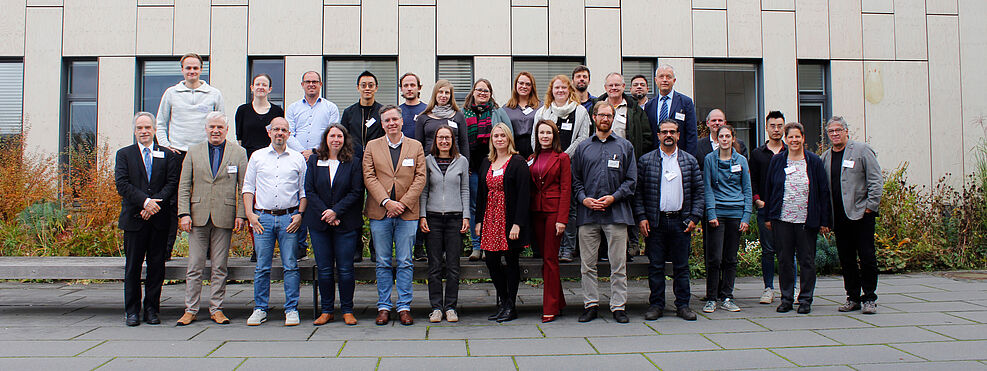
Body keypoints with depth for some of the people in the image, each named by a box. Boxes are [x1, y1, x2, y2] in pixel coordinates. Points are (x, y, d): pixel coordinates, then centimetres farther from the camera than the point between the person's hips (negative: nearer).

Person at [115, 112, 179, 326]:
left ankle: (151, 309, 12)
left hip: (159, 219, 1)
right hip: (134, 219, 0)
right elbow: (122, 184, -3)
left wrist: (156, 203, -15)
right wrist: (145, 201, -15)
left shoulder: (167, 155, 10)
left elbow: (172, 183, 0)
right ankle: (132, 311, 12)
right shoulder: (124, 154, 9)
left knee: (157, 266, 3)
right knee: (133, 266, 4)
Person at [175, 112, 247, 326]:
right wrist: (184, 213, -3)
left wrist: (241, 215, -4)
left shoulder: (238, 153, 6)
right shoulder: (193, 152, 10)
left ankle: (216, 309, 13)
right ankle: (190, 310, 12)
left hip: (224, 218, -1)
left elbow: (244, 188, 4)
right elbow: (184, 186, 8)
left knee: (219, 267, 5)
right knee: (194, 266, 3)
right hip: (198, 217, 1)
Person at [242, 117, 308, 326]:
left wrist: (300, 214, -2)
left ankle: (291, 309, 6)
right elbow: (248, 187, 10)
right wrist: (250, 214, 0)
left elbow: (304, 190, 10)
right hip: (262, 217, 1)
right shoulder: (257, 157, 11)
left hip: (289, 218, 0)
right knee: (262, 267, 2)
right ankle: (260, 309, 12)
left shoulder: (298, 159, 10)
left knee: (290, 266, -1)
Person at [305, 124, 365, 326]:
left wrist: (336, 211, -13)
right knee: (324, 269, 4)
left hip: (346, 224, -2)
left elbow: (356, 192, -3)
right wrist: (325, 213, -9)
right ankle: (326, 310, 15)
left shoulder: (354, 162, 2)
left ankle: (347, 311, 10)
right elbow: (309, 190, 3)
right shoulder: (314, 161, 9)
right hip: (319, 223, 2)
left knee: (345, 269, -1)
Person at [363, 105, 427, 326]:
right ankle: (384, 307, 14)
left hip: (407, 213, 0)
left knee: (405, 263, 2)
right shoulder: (372, 146, 8)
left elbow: (420, 178, 1)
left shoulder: (416, 146, 8)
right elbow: (369, 177, 0)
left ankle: (404, 307, 9)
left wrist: (403, 203, -10)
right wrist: (386, 202, -13)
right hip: (379, 213, 1)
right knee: (383, 263, 6)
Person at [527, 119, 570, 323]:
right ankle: (559, 302, 22)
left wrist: (562, 219, -14)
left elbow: (565, 189, -7)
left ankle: (551, 308, 2)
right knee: (545, 258, 9)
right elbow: (528, 188, 13)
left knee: (550, 259, -5)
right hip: (536, 212, 5)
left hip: (554, 211, -5)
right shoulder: (531, 159, 13)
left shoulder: (562, 158, -2)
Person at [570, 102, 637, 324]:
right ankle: (590, 304, 13)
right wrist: (584, 198, -6)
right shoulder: (583, 148, 13)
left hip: (616, 212, -1)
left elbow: (631, 180, 5)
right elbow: (575, 180, 12)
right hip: (588, 214, 1)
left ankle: (618, 306, 8)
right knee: (587, 264, 4)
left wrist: (613, 197, -9)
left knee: (618, 263, 0)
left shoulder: (625, 147, 10)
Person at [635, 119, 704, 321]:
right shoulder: (646, 160, 5)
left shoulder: (690, 161, 9)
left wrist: (694, 217, -1)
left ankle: (683, 305, 15)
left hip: (680, 221, 1)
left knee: (681, 266, 6)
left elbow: (698, 192, 8)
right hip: (655, 222, -1)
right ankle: (656, 305, 13)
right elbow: (638, 191, 3)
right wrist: (641, 217, -6)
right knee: (655, 266, 3)